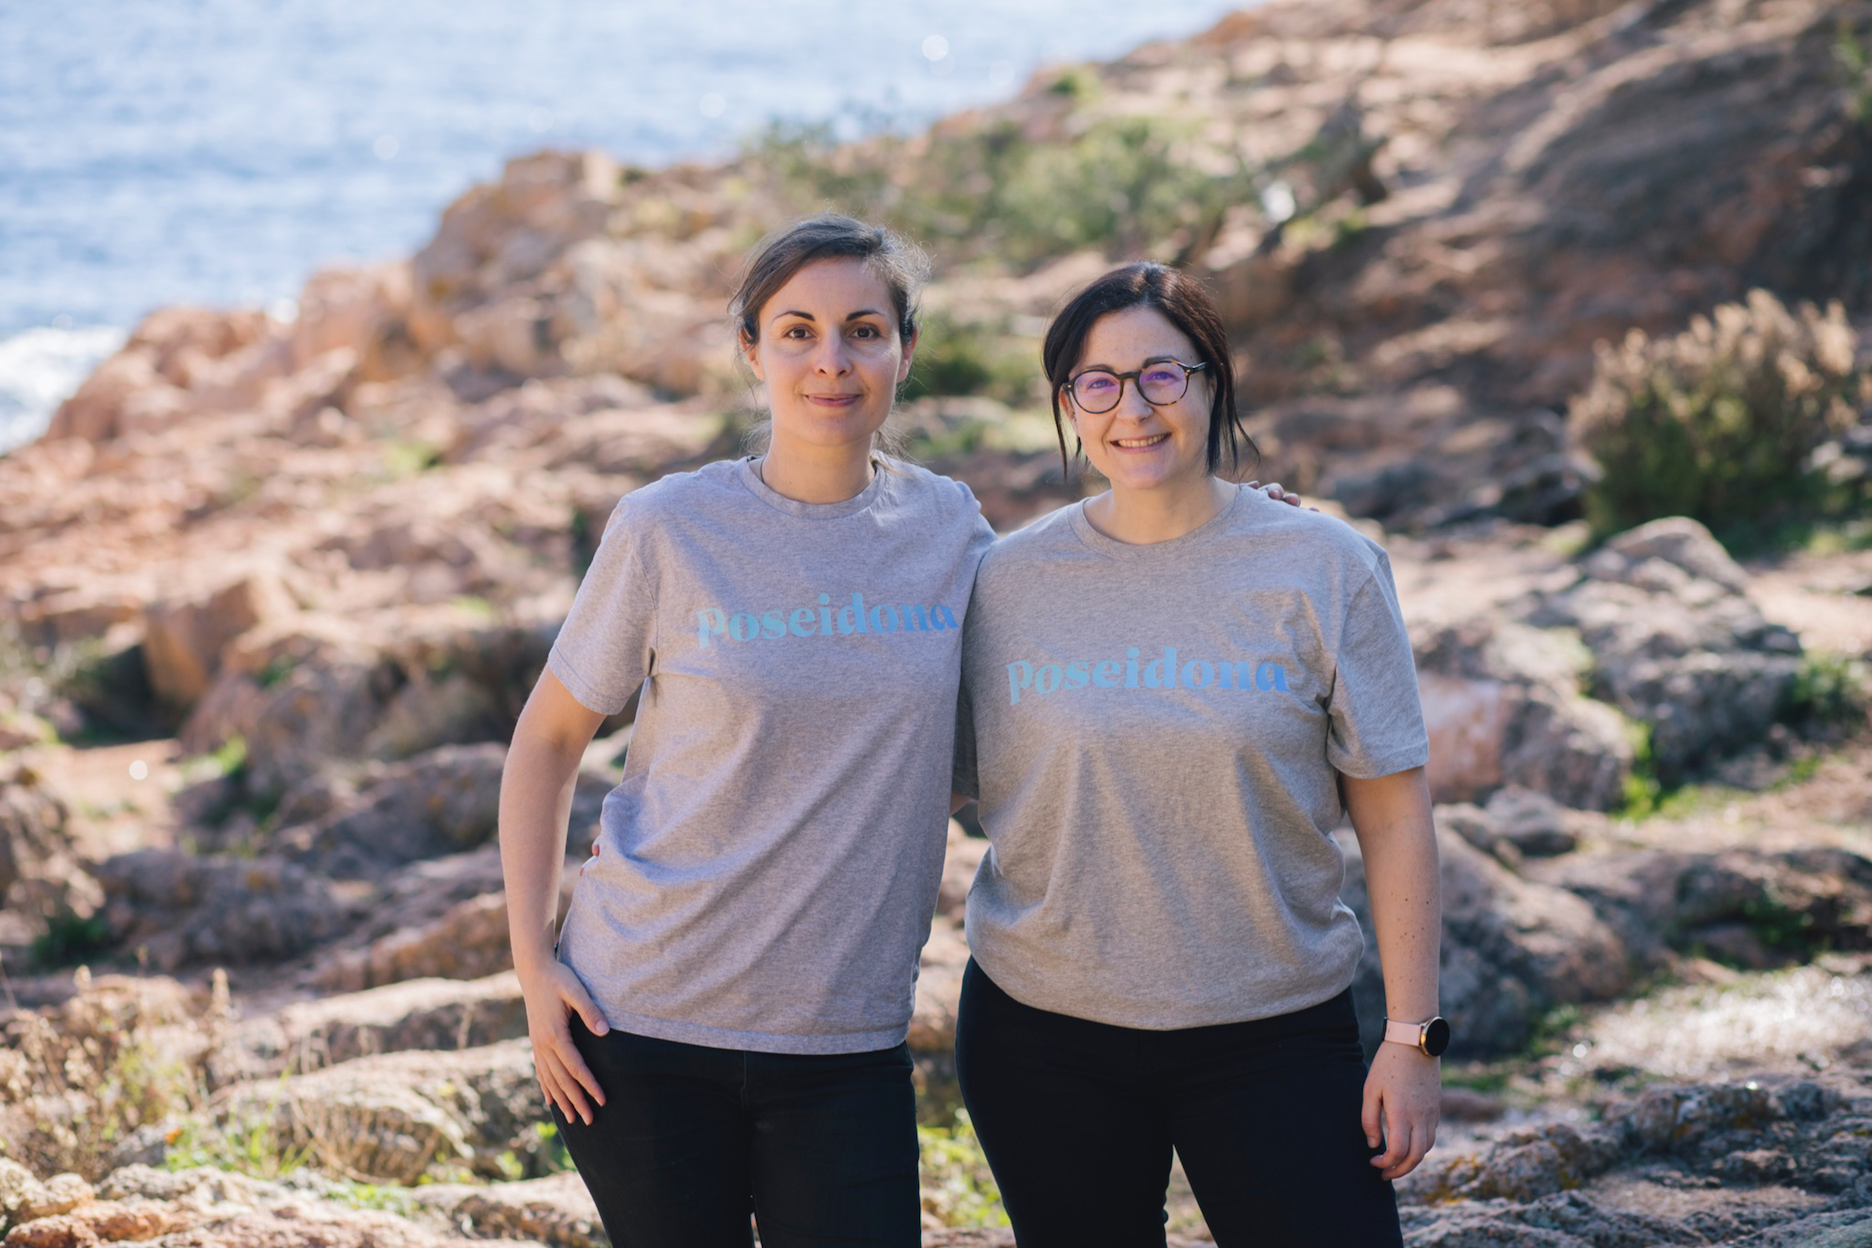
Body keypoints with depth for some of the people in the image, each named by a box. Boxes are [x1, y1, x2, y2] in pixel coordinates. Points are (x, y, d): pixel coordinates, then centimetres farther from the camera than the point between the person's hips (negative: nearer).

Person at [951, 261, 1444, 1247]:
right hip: (1045, 1034, 1)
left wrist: (1413, 1037, -5)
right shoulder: (1008, 580, 1)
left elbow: (1394, 816, -3)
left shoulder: (1323, 568, -3)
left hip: (1274, 1032, -1)